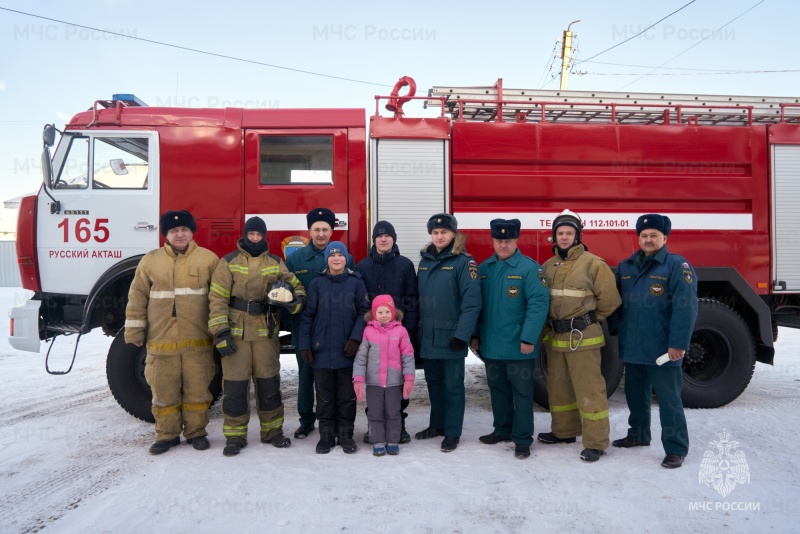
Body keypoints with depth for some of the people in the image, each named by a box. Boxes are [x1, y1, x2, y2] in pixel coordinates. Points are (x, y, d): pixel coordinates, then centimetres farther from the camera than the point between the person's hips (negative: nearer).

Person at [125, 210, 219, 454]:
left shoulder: (208, 259, 2)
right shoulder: (150, 261, 6)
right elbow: (137, 298, 9)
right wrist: (134, 331, 6)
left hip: (198, 340, -1)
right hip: (161, 340, 1)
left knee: (197, 389, 6)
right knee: (163, 390, 8)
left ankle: (196, 431, 21)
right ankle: (167, 434, 23)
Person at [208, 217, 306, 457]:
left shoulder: (275, 263, 7)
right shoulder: (229, 262, 0)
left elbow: (296, 285, 13)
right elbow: (217, 299, -4)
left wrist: (296, 301, -11)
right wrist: (220, 332, -12)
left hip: (266, 332, 2)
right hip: (236, 332, -2)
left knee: (269, 383, 9)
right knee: (235, 384, 2)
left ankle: (272, 430, 24)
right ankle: (235, 435, 16)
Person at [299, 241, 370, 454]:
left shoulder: (356, 282, 2)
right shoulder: (317, 283, 4)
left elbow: (364, 311, 0)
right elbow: (308, 315, 4)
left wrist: (355, 338, -11)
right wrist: (305, 345, -1)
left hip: (347, 350, 0)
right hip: (322, 349, 1)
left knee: (347, 395, 7)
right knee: (324, 396, 8)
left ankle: (346, 434, 20)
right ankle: (326, 435, 20)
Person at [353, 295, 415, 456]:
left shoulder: (400, 331, -4)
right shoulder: (368, 331, -4)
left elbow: (408, 356, -2)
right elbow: (360, 357, -4)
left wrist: (409, 379, -6)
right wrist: (358, 379, -10)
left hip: (394, 381, 0)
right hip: (373, 381, 0)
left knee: (393, 413, 11)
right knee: (375, 414, 9)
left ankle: (393, 442, 24)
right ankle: (378, 442, 22)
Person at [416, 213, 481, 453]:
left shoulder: (463, 262, -10)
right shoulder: (425, 261, 10)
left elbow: (472, 302, -15)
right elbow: (419, 298, 13)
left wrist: (462, 335, -20)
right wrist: (416, 329, 10)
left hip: (450, 337, -6)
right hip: (427, 337, 6)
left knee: (452, 386, 5)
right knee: (433, 383, 17)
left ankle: (452, 432, 17)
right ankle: (437, 424, 31)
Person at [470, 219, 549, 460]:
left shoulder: (530, 268, -11)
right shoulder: (484, 269, 8)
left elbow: (539, 304, -17)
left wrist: (528, 338, -20)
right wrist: (475, 334, 12)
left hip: (518, 346, -6)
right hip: (491, 345, 6)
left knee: (521, 392, 5)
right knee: (498, 390, 18)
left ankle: (522, 439, 16)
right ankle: (502, 429, 35)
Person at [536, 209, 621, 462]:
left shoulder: (593, 264, -9)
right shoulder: (548, 266, 9)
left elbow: (609, 300, -7)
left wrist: (588, 319, 3)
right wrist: (548, 326, 12)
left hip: (582, 338, -6)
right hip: (554, 337, 7)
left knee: (589, 390, -2)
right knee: (558, 387, 17)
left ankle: (595, 443, 8)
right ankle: (564, 430, 34)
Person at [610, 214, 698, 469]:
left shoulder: (678, 266, -9)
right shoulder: (625, 267, 10)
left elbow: (685, 308, -16)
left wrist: (678, 344, -19)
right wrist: (616, 331, 12)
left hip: (662, 350, -6)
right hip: (631, 347, 6)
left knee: (668, 399, 1)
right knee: (635, 394, 19)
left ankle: (676, 449, 13)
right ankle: (638, 435, 36)